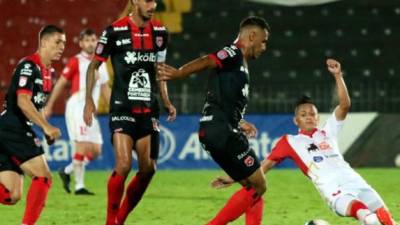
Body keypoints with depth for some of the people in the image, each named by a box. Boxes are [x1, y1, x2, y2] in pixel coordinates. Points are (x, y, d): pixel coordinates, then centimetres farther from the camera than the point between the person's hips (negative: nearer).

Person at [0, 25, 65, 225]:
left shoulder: (48, 71, 18)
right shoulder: (29, 65, -11)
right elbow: (22, 102, -21)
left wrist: (46, 130, 16)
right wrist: (46, 127, -25)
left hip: (18, 131, 9)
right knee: (43, 177, -11)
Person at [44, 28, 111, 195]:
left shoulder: (101, 64, 16)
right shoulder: (76, 61, -2)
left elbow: (105, 90, 22)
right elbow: (61, 83, 0)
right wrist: (49, 106, -2)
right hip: (77, 106, -7)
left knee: (95, 151, 4)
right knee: (83, 146, -15)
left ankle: (67, 172, 20)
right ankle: (79, 186, -11)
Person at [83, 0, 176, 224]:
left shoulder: (160, 32, 7)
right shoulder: (115, 31, -8)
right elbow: (94, 66, 1)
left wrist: (166, 101, 11)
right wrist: (89, 100, -7)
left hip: (148, 110, 5)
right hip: (122, 109, -5)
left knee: (148, 169, 2)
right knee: (124, 165, -17)